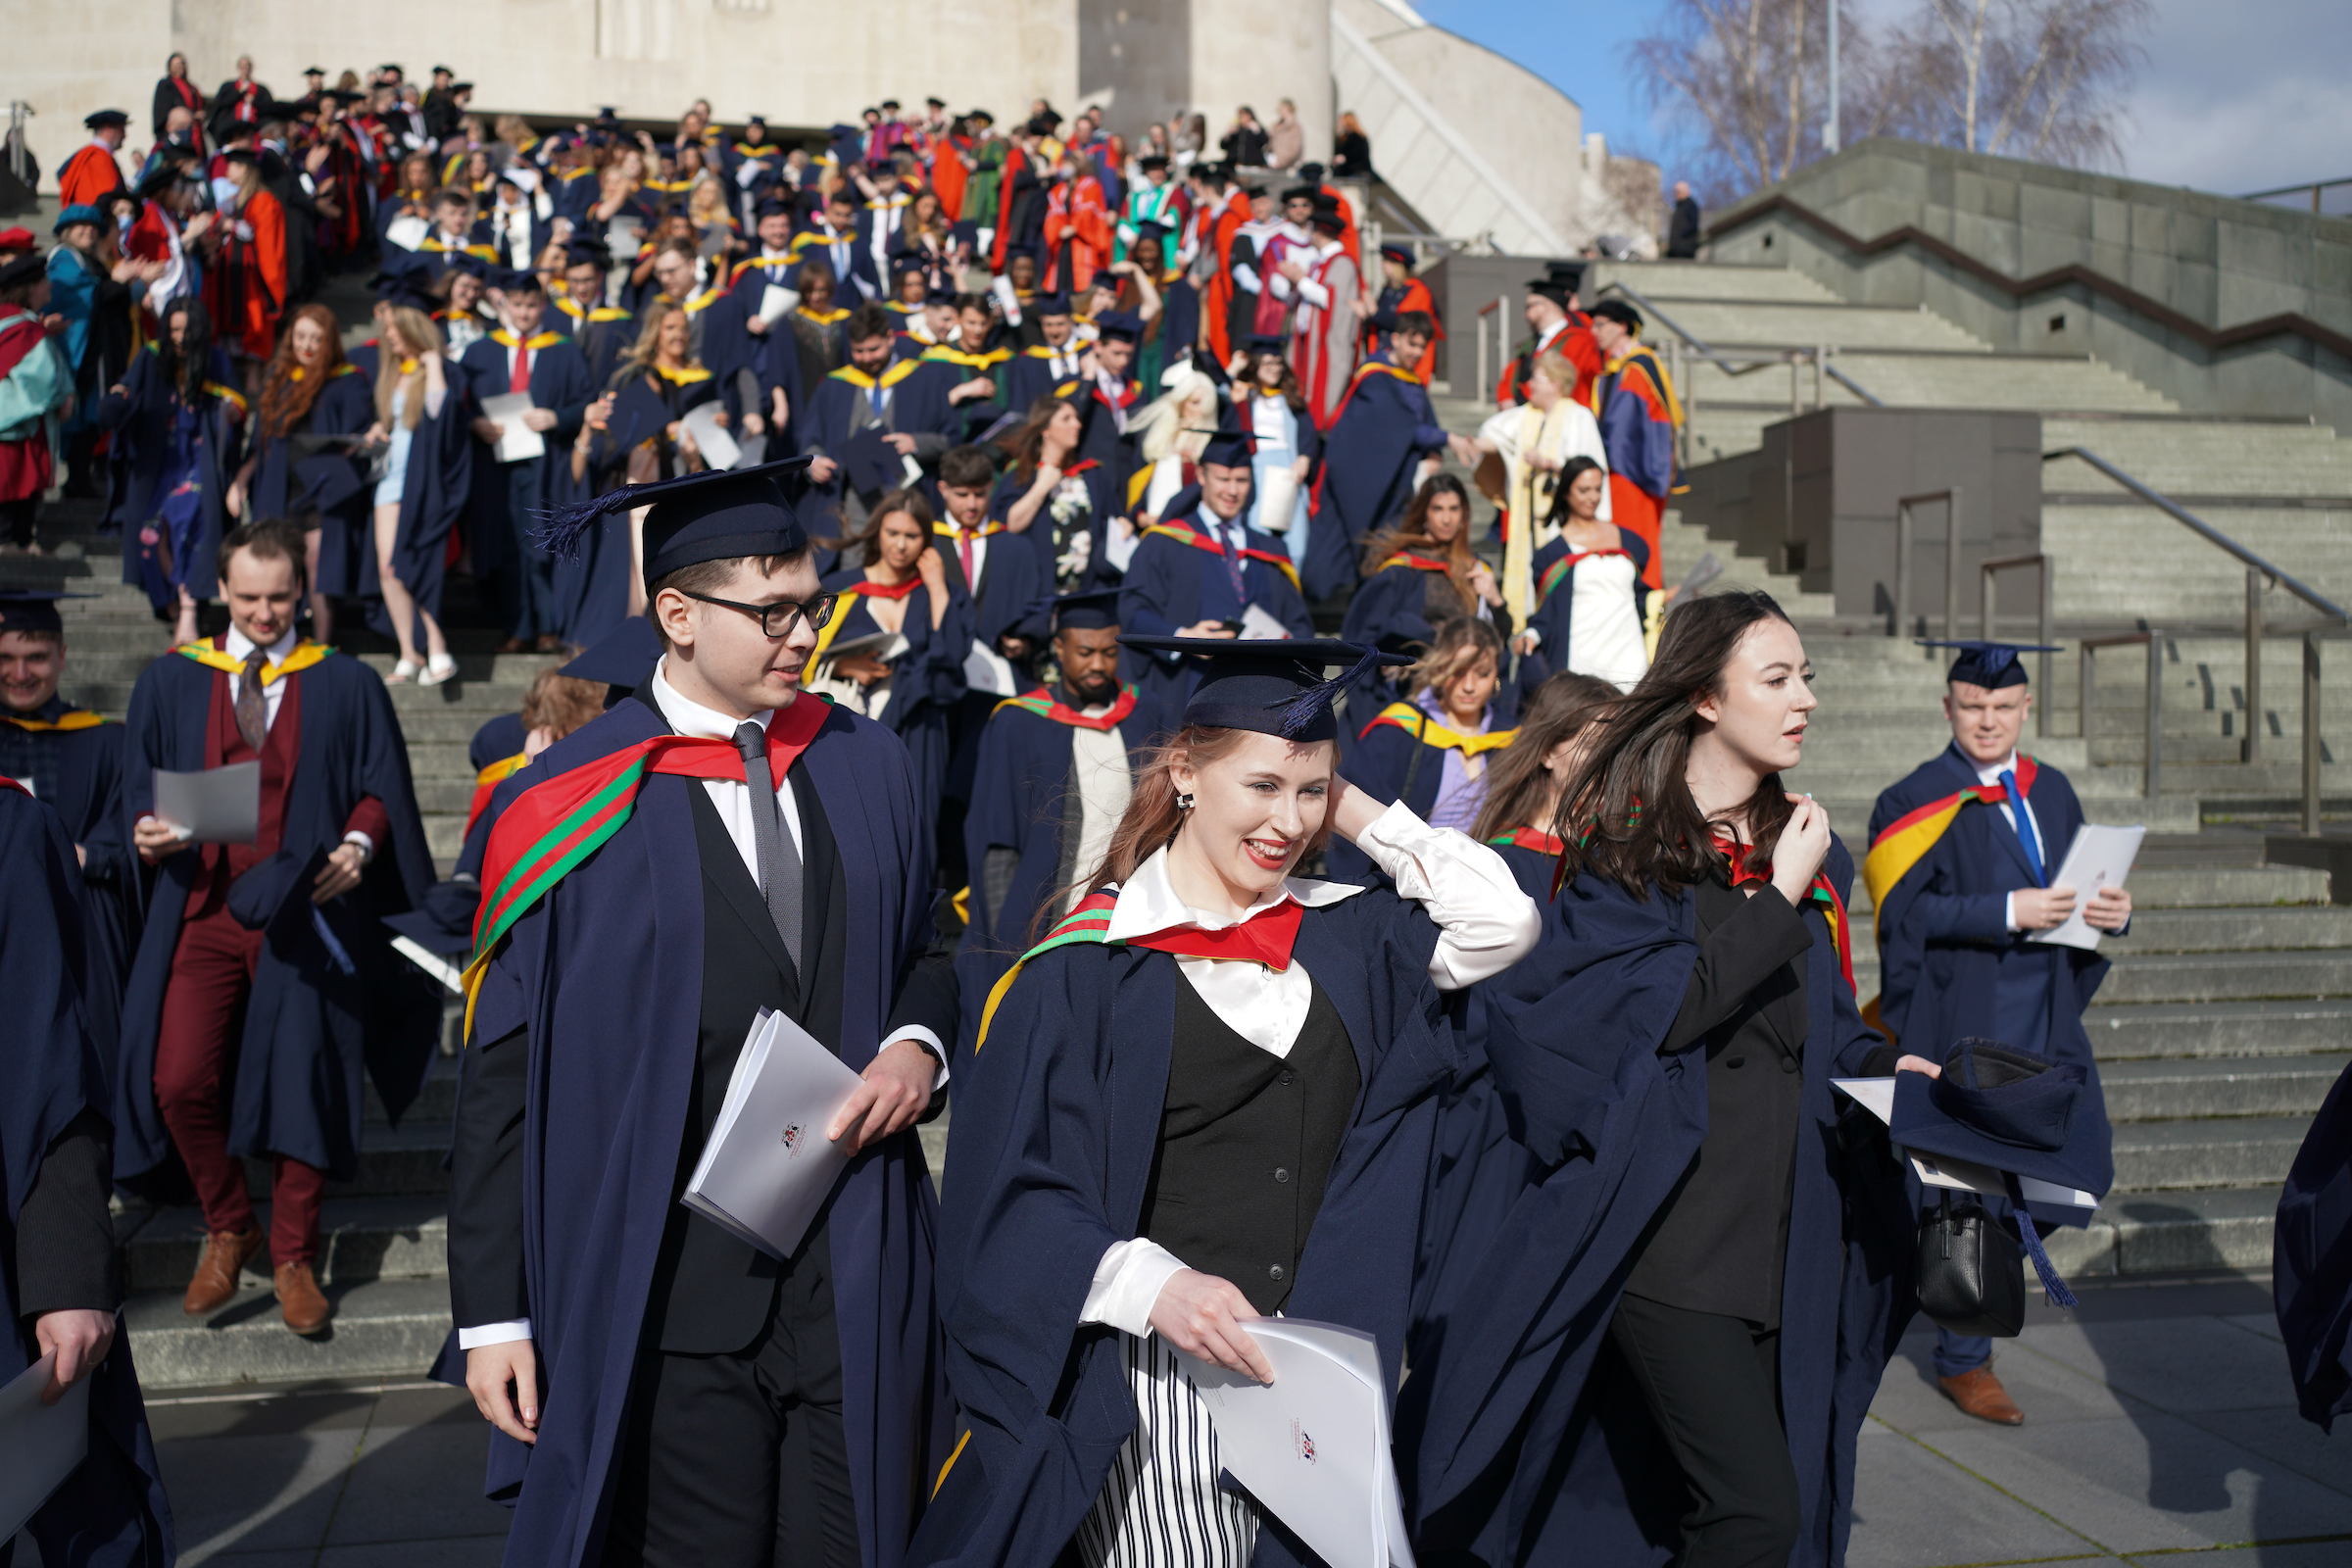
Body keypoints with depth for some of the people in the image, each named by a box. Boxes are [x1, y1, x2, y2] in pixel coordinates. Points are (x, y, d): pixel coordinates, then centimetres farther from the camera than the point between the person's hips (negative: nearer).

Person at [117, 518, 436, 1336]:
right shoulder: (170, 682, 10)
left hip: (301, 912, -1)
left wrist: (358, 843, -15)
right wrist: (146, 828, -12)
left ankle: (294, 1256, 20)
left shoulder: (348, 687, 5)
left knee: (302, 1083, 1)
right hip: (202, 908, 1)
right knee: (180, 1083, -8)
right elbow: (140, 784, 10)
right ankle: (228, 1229, 19)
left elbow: (381, 787, 4)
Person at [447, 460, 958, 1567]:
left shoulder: (866, 767, 5)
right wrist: (493, 1312, -5)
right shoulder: (563, 809, -7)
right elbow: (501, 1073, -5)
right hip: (666, 1296, -3)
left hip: (857, 1277, 3)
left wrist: (917, 1042, -6)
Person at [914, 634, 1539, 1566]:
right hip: (1158, 1375, -4)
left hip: (1321, 1367, 4)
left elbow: (1503, 924, -4)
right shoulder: (1091, 963, -8)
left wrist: (1357, 815, 1)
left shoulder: (1343, 936, 8)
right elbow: (1006, 1191, -11)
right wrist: (1151, 1284, -26)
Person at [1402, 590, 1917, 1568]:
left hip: (1775, 1234, 7)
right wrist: (1778, 900, -13)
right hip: (1664, 1231, -7)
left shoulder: (1795, 845, 13)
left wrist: (1884, 1066, 1)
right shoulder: (1626, 840, -7)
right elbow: (1659, 1011, -19)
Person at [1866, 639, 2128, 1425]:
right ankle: (1962, 1360, 12)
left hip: (2047, 1015, 6)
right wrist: (2007, 912, -23)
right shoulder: (1920, 801, -7)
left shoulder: (2052, 792, 14)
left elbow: (2079, 887, 17)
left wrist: (2111, 910, -5)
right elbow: (1905, 911, -15)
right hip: (1962, 1021, -6)